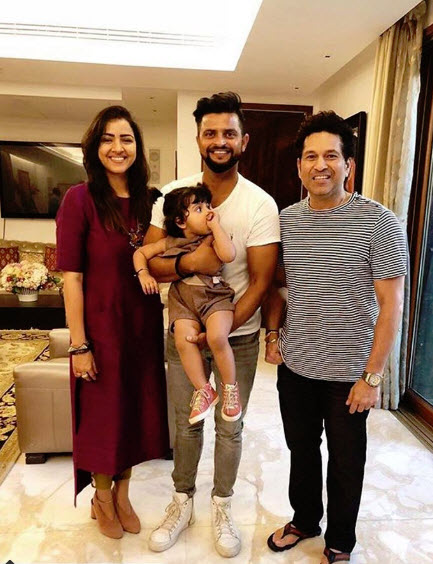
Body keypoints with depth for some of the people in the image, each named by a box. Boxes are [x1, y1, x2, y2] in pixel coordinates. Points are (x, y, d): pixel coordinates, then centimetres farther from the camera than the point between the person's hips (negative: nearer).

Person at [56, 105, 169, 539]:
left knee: (136, 410, 17)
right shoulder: (80, 199, -12)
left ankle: (122, 494, 42)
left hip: (144, 324, 5)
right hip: (102, 325, -5)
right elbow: (72, 277, -13)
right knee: (102, 414, 13)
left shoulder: (147, 201, 4)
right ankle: (101, 499, 41)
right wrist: (79, 344, -14)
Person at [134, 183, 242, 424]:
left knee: (217, 336, -28)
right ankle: (203, 391, -2)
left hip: (215, 296, -2)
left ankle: (230, 387, -2)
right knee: (184, 339, -23)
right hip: (183, 299, 3)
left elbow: (229, 255, -21)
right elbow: (141, 253, 19)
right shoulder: (170, 243, 9)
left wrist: (215, 225, -13)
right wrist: (144, 275, 2)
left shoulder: (212, 238, 0)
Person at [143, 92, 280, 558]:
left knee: (229, 427, 15)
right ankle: (182, 502, 42)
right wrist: (188, 263, -27)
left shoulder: (260, 204, -12)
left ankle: (222, 507, 41)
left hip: (238, 335, -1)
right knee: (186, 424, 18)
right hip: (183, 329, 2)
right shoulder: (172, 194, -5)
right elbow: (148, 262, -6)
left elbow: (260, 283, -12)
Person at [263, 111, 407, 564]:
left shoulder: (379, 222, -14)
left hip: (349, 372, -3)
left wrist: (372, 377, -14)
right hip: (294, 366, 4)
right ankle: (304, 520, 49)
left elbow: (391, 305, -13)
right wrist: (272, 333, 0)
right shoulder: (286, 219, 0)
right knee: (301, 451, 22)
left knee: (345, 462, 17)